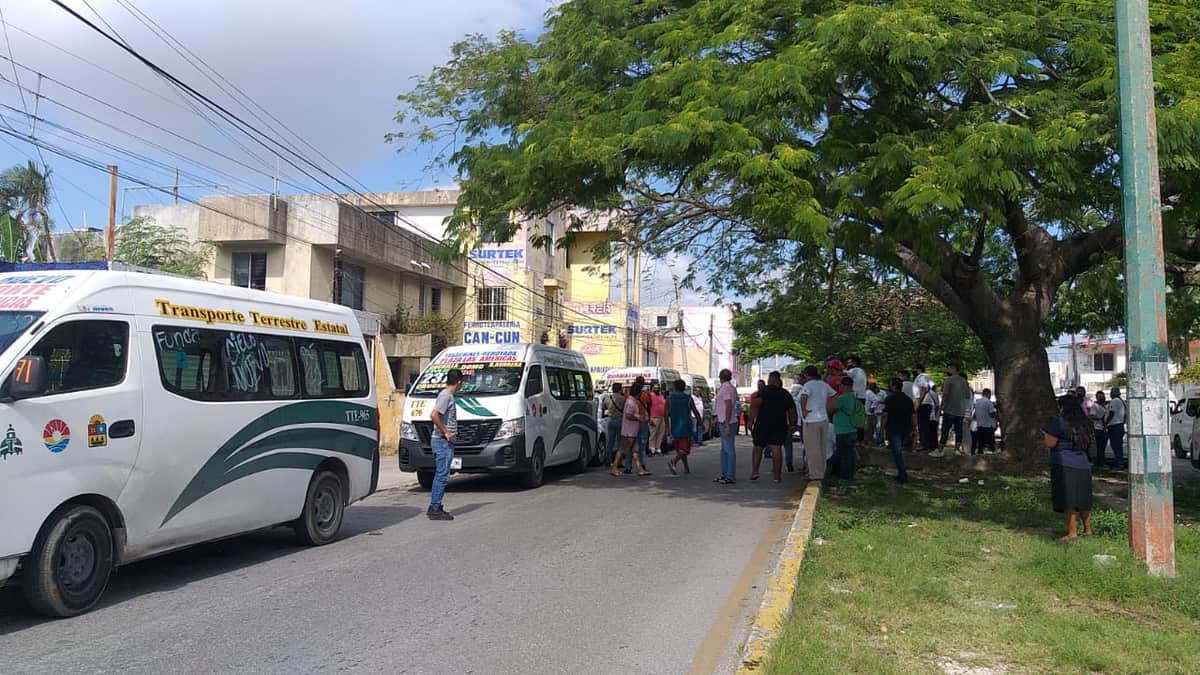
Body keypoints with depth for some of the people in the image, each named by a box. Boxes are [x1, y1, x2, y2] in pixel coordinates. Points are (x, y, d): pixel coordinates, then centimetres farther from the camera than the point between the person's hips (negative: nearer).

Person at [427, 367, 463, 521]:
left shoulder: (448, 395, 16)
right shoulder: (446, 396, -14)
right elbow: (434, 415, -25)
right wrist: (446, 432, -19)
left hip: (445, 441, 10)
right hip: (443, 441, -10)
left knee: (440, 475, 14)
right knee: (442, 475, -8)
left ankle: (434, 507, 19)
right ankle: (435, 509, -6)